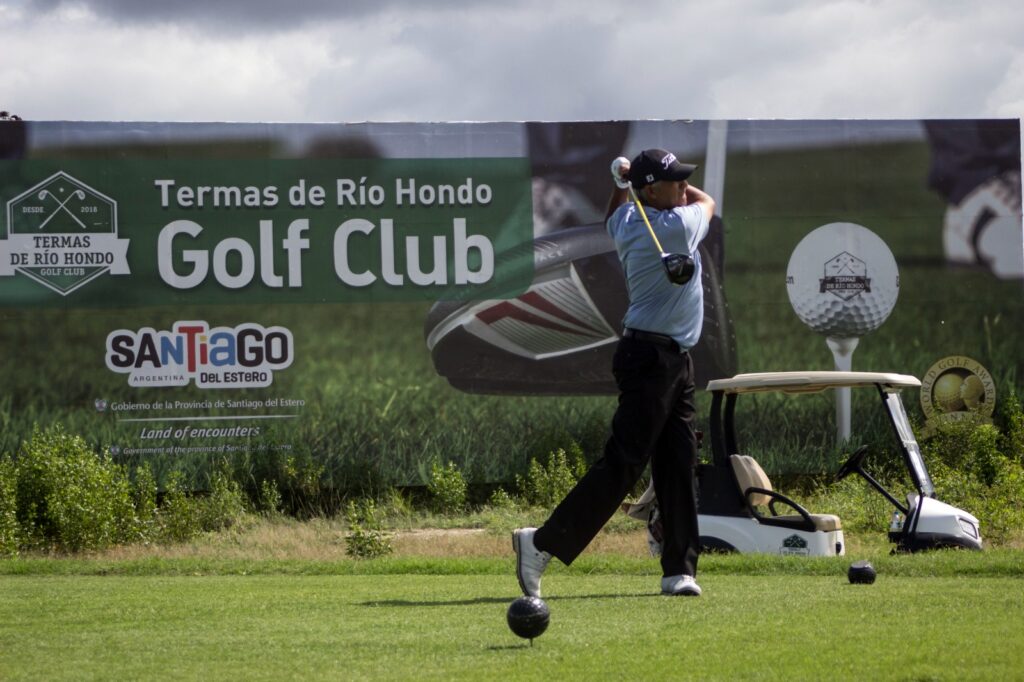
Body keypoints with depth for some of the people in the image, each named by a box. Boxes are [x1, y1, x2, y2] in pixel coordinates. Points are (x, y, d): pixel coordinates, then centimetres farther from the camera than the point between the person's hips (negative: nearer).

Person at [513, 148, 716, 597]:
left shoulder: (626, 221, 9)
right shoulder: (679, 226, -15)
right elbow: (706, 202, 7)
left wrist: (623, 182, 19)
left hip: (675, 360, 10)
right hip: (651, 357, -10)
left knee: (679, 466, 7)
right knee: (623, 463, -10)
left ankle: (679, 569, 6)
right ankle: (543, 544, -10)